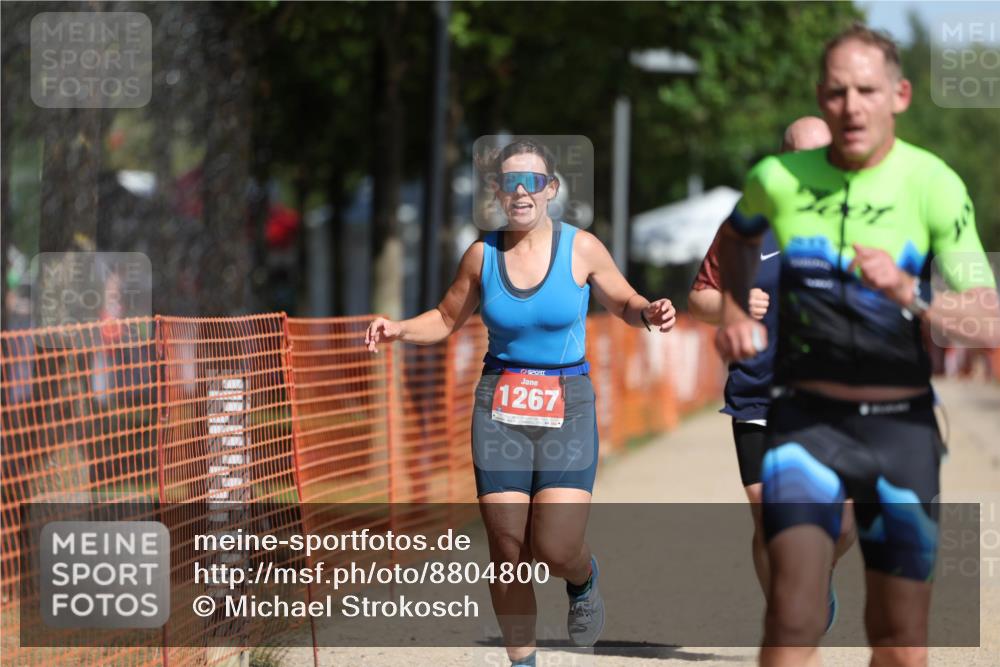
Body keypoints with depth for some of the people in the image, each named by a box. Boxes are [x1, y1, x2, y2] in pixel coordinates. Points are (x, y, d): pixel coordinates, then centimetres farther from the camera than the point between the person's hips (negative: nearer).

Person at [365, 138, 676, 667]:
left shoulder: (581, 248, -3)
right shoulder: (482, 255, 3)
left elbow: (623, 304, 10)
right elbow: (446, 319, 15)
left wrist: (649, 314, -12)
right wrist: (399, 330, -3)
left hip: (566, 406, -2)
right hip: (499, 406, 2)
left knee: (556, 551, -13)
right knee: (508, 552, -1)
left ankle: (584, 580, 24)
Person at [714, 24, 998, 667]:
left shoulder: (935, 186, -9)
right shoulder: (779, 179, -2)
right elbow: (738, 232, 24)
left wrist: (907, 294, -30)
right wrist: (736, 311, 12)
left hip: (902, 426, 0)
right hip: (806, 420, 0)